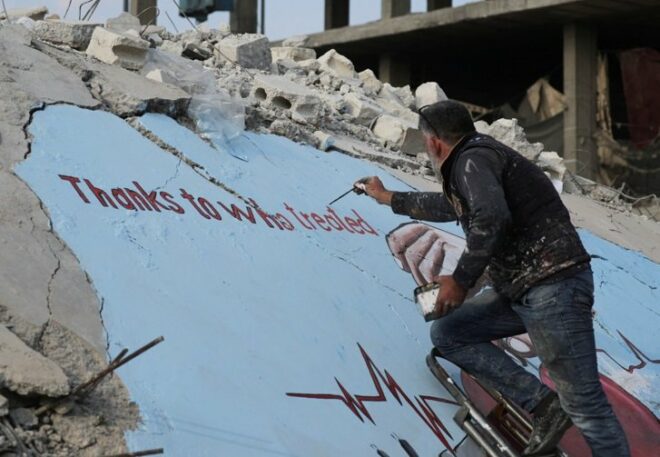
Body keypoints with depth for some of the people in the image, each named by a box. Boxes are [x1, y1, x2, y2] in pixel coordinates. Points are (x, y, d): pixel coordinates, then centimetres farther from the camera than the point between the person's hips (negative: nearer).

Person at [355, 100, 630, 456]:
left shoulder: (473, 158, -8)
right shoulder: (477, 160, 21)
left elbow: (491, 218, -27)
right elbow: (451, 205, 43)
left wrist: (461, 280, -17)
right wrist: (389, 199, 53)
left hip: (553, 286, -10)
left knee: (584, 404, -12)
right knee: (447, 334, 10)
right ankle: (542, 405, -1)